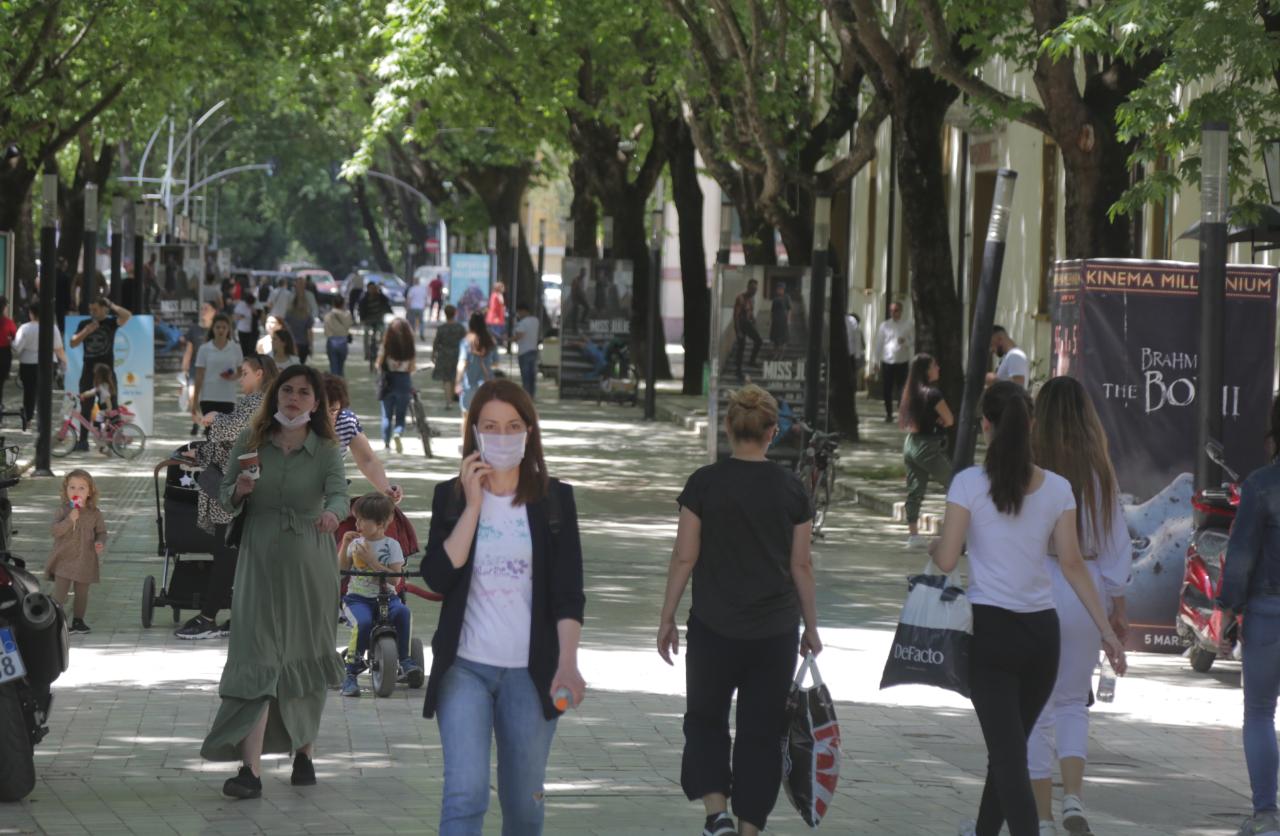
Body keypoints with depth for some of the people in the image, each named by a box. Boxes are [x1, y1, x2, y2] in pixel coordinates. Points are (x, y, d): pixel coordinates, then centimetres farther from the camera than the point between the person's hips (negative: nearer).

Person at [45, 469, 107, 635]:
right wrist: (69, 520, -28)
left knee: (82, 592, 12)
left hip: (85, 560, 2)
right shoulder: (63, 511, -6)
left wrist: (100, 543, -17)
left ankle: (78, 620, 25)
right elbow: (54, 530, -15)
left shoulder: (94, 514, -1)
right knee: (59, 592, -6)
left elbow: (101, 532, 5)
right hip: (64, 558, -2)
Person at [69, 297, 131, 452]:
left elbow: (126, 316, -16)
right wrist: (86, 332, -11)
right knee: (86, 408, 2)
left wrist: (111, 305, -13)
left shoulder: (111, 323, 1)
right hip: (88, 371, 2)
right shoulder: (85, 324, 9)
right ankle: (83, 440, 5)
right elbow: (73, 343, 2)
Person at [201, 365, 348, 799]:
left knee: (306, 663, 11)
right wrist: (239, 491, -17)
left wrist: (332, 513, -42)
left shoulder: (326, 451, -1)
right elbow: (225, 499, 6)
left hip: (310, 566, 0)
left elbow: (339, 492, -19)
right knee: (256, 661, -11)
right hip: (260, 564, 0)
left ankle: (303, 753, 31)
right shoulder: (251, 442, 2)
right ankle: (250, 769, -18)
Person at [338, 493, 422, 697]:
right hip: (358, 597, 0)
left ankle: (405, 660, -16)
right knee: (364, 621, -33)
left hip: (385, 596, 0)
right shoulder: (356, 543, 10)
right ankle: (350, 674, -25)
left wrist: (371, 560, -16)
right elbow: (340, 570, 6)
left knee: (402, 612, -34)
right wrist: (344, 545, -3)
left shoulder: (391, 546, 2)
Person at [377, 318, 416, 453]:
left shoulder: (385, 347, -10)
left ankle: (386, 443, 12)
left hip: (388, 382, 0)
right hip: (404, 382, 0)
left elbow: (379, 366, -5)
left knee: (387, 416, 12)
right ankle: (398, 433, -18)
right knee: (400, 416, 9)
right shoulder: (410, 349, -8)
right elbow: (412, 368, -4)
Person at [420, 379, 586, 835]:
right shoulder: (451, 496, 4)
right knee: (465, 795, -14)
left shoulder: (554, 499, 2)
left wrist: (568, 663, -17)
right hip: (465, 667, -1)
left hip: (530, 672, 1)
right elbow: (438, 576, -10)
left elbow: (568, 592, -3)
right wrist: (473, 504, -10)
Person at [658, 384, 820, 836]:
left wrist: (667, 618, 5)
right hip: (775, 630, 1)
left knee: (705, 718, 15)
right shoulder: (790, 487, -2)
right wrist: (810, 628, 12)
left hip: (713, 628, -1)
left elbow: (684, 557, -5)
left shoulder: (705, 483, -7)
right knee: (761, 731, 9)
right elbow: (801, 565, 2)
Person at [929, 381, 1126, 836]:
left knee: (1008, 750, -6)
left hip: (989, 629, -4)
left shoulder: (969, 483, -10)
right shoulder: (1057, 488, 1)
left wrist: (930, 545, 14)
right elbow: (1072, 564, 0)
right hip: (1041, 629, 4)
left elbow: (946, 560, -9)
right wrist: (1106, 629, 6)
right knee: (1011, 744, 20)